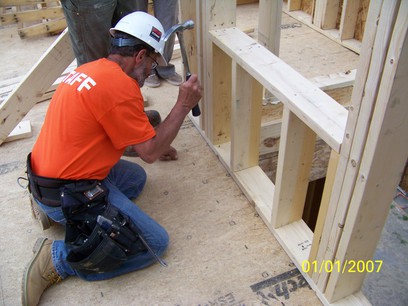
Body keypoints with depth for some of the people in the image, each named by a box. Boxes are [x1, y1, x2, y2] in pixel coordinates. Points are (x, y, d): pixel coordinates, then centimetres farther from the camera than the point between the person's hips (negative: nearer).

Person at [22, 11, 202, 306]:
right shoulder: (121, 85, -22)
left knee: (135, 177, 26)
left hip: (48, 175, 10)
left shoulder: (90, 70, 7)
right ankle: (58, 258, -4)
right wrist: (183, 105, -7)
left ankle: (56, 211, 14)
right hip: (68, 193, -10)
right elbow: (150, 153, -14)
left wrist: (156, 144, 28)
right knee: (155, 243, -4)